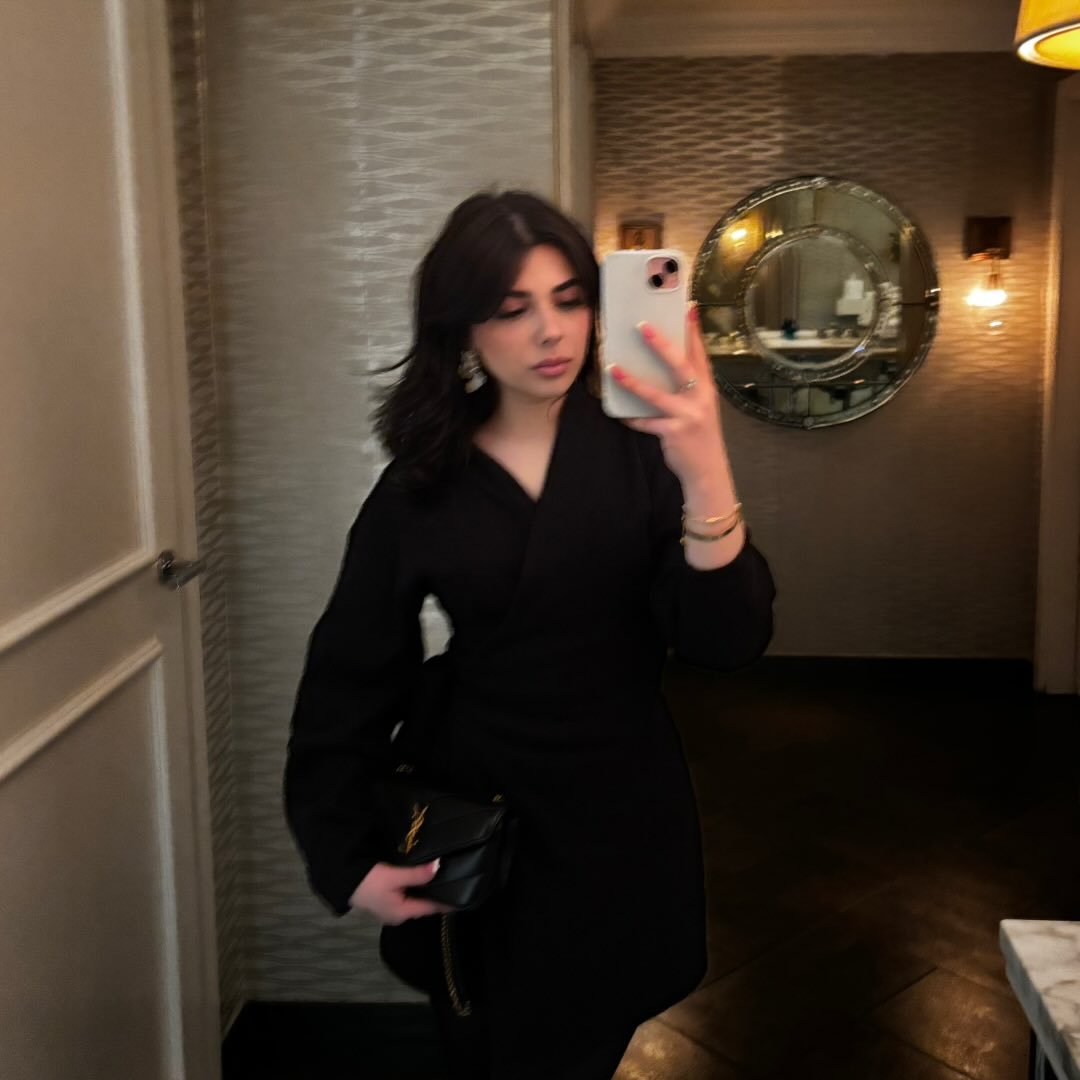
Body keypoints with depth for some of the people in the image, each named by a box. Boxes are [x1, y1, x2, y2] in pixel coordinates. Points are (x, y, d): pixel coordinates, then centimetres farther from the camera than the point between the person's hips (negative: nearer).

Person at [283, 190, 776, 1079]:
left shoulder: (640, 454, -9)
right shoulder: (420, 488, -6)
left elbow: (729, 641, -21)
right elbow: (349, 683, 1)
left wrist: (704, 472, -37)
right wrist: (346, 859, -4)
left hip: (620, 821, -1)